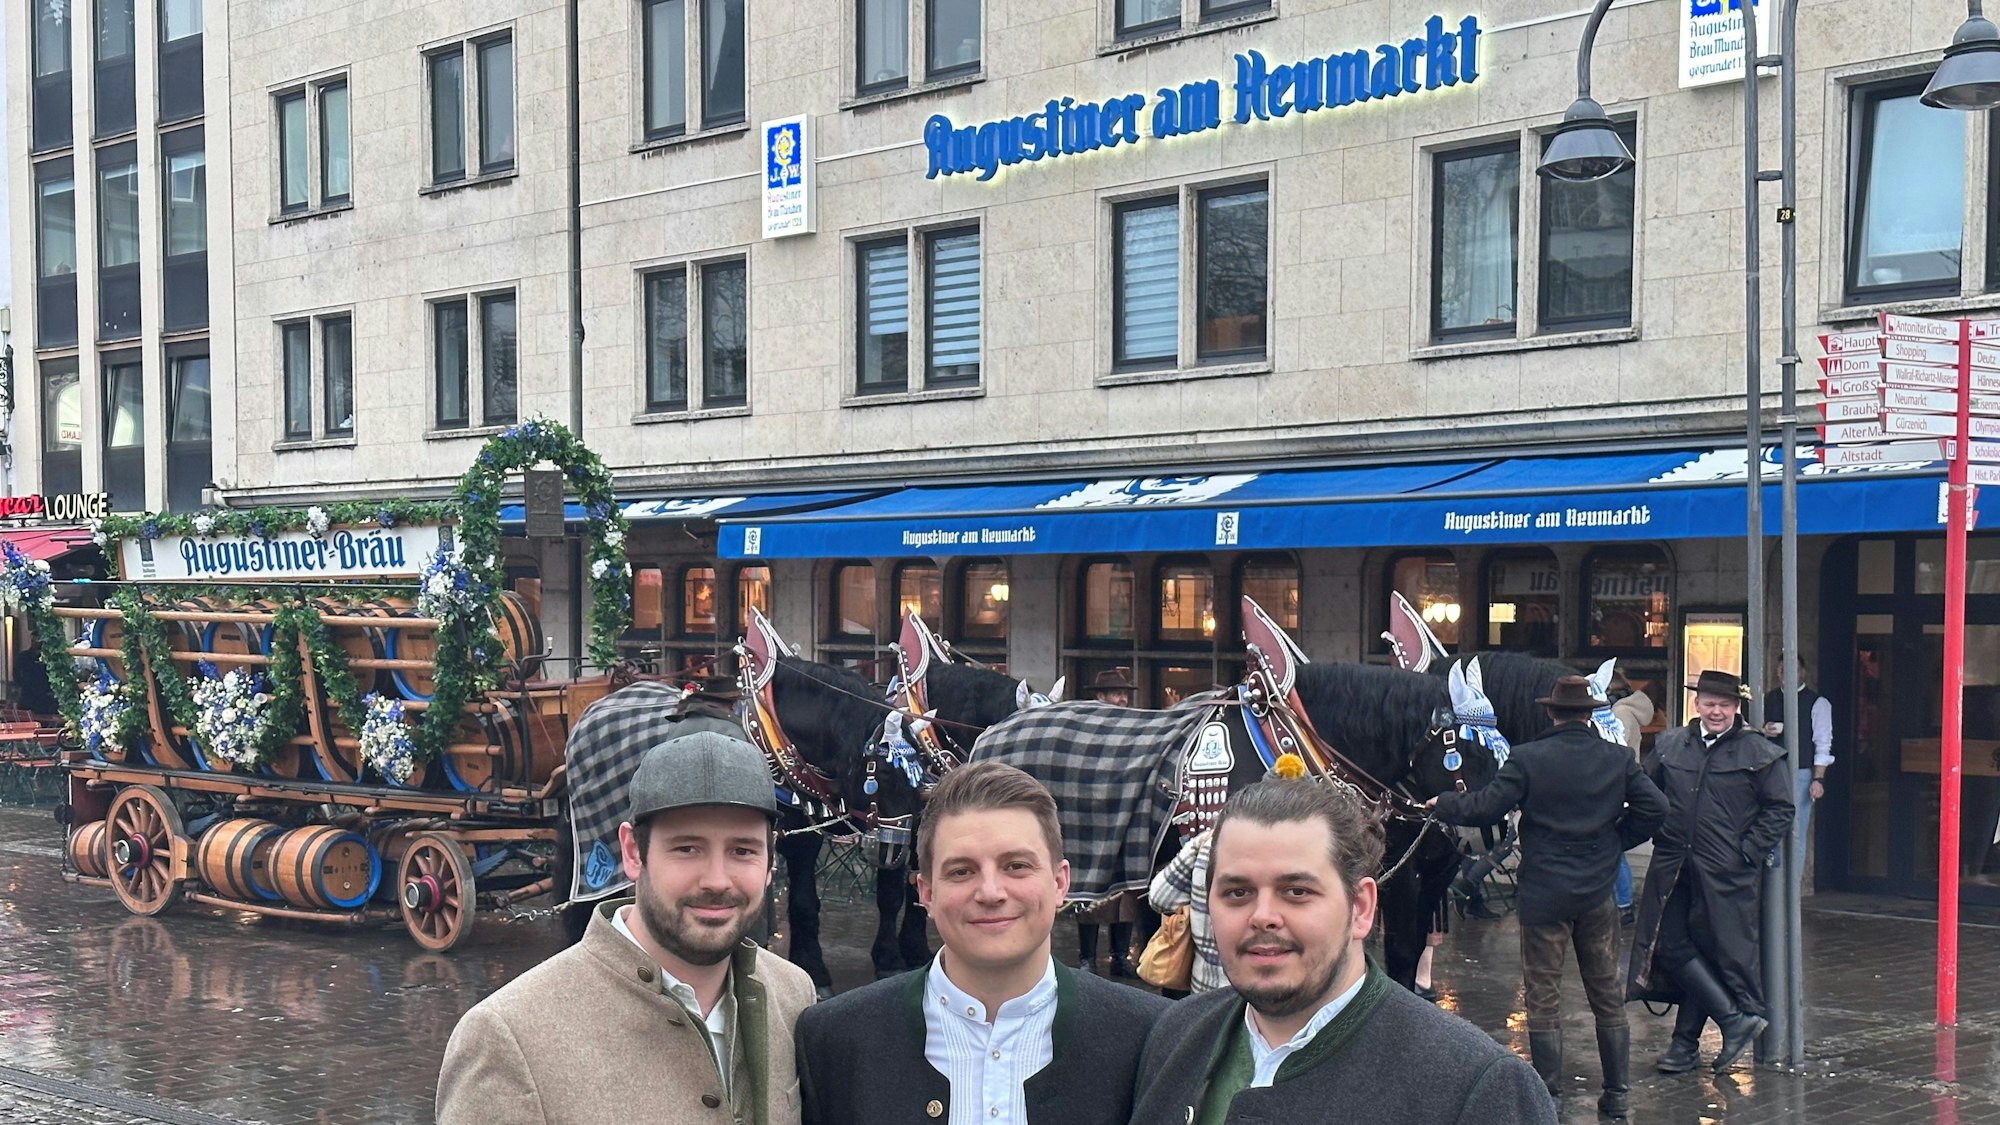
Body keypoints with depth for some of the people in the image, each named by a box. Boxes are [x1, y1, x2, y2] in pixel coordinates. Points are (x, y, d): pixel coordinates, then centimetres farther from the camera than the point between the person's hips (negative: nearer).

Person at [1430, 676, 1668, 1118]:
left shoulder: (1527, 758, -11)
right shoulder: (1618, 758, -1)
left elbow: (1487, 807, -12)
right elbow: (1654, 807, -4)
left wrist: (1443, 805, 5)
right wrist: (1616, 841, 9)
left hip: (1543, 894, -3)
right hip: (1598, 893, 3)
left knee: (1543, 994, 5)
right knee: (1607, 993, 14)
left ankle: (1548, 1095, 5)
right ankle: (1616, 1093, 17)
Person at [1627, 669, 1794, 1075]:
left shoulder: (1759, 753, -1)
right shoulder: (1670, 745, 9)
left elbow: (1780, 809, 1)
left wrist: (1748, 852, -7)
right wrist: (1659, 836, 4)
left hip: (1726, 874, -4)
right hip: (1672, 868, 4)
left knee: (1713, 952, 2)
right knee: (1671, 946, -2)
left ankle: (1686, 1042, 11)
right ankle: (1735, 1018, 7)